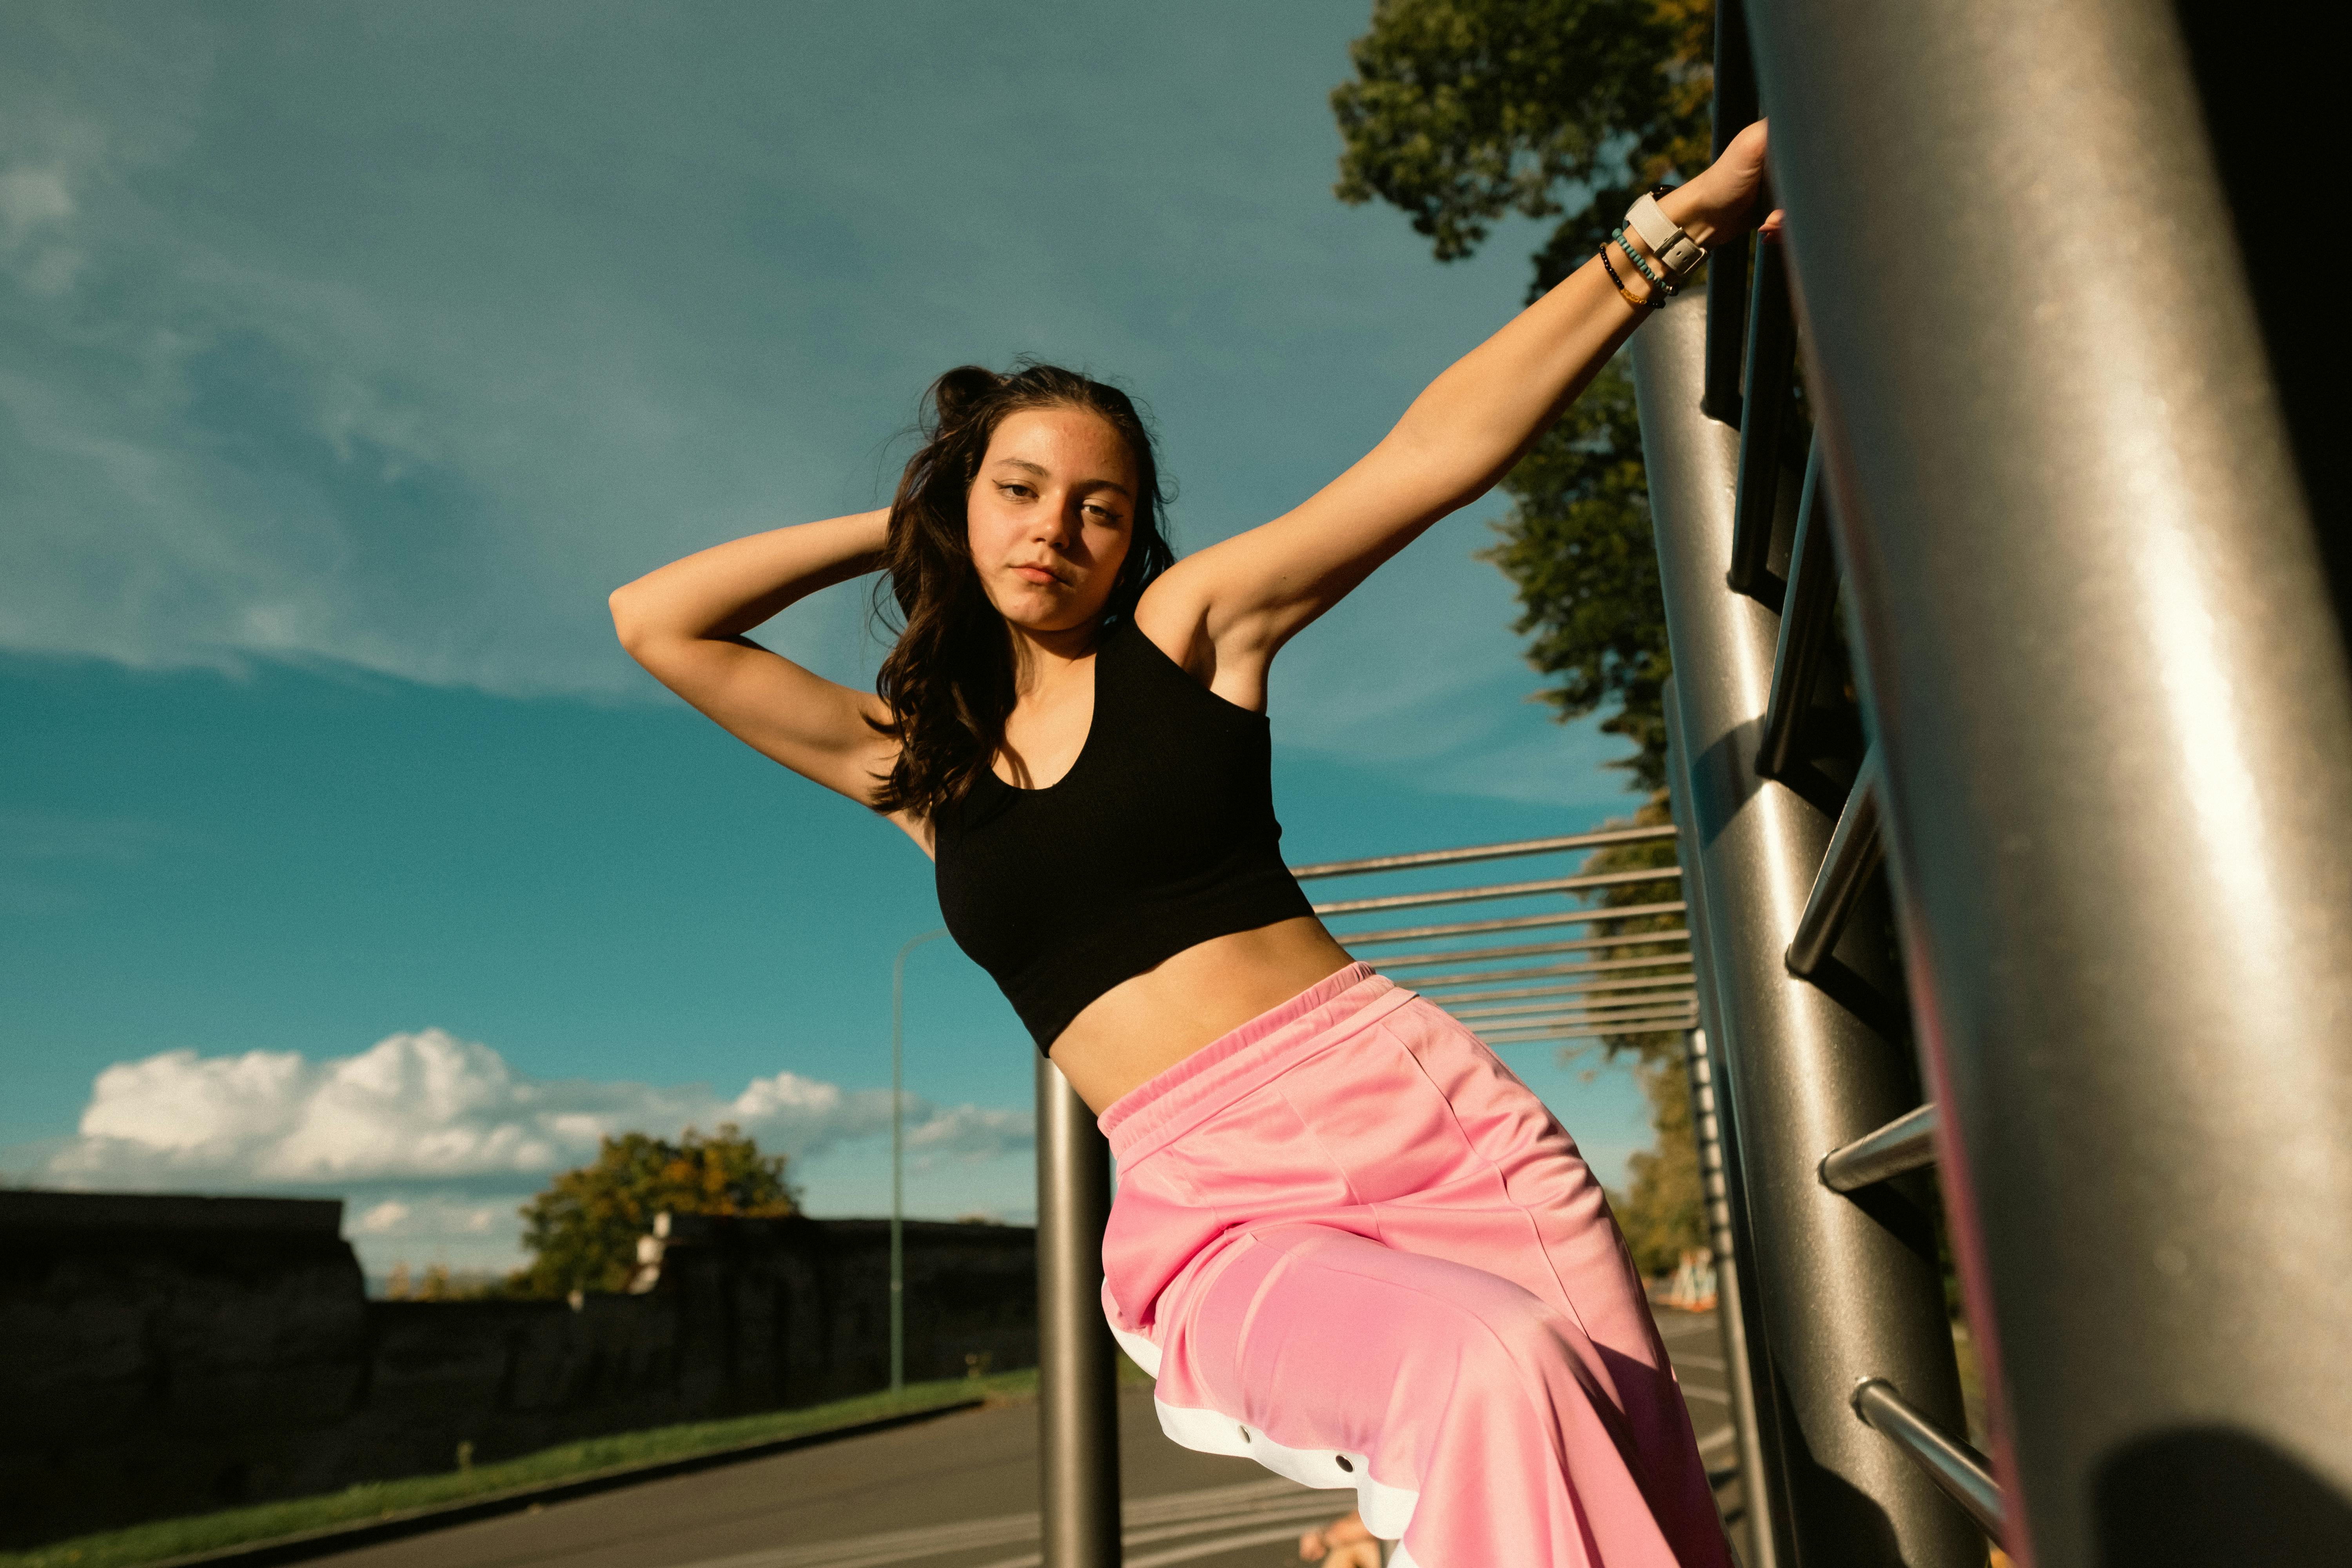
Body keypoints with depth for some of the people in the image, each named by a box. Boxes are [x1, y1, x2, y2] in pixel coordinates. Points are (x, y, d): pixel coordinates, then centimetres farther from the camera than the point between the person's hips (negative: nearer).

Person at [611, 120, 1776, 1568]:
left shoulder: (1187, 628, 7)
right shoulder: (909, 761, 15)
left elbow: (1440, 448, -2)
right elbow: (655, 620, 13)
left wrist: (1671, 226, -7)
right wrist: (902, 523, 15)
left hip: (1424, 1107, 1)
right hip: (1214, 1217, 0)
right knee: (1493, 1377, -29)